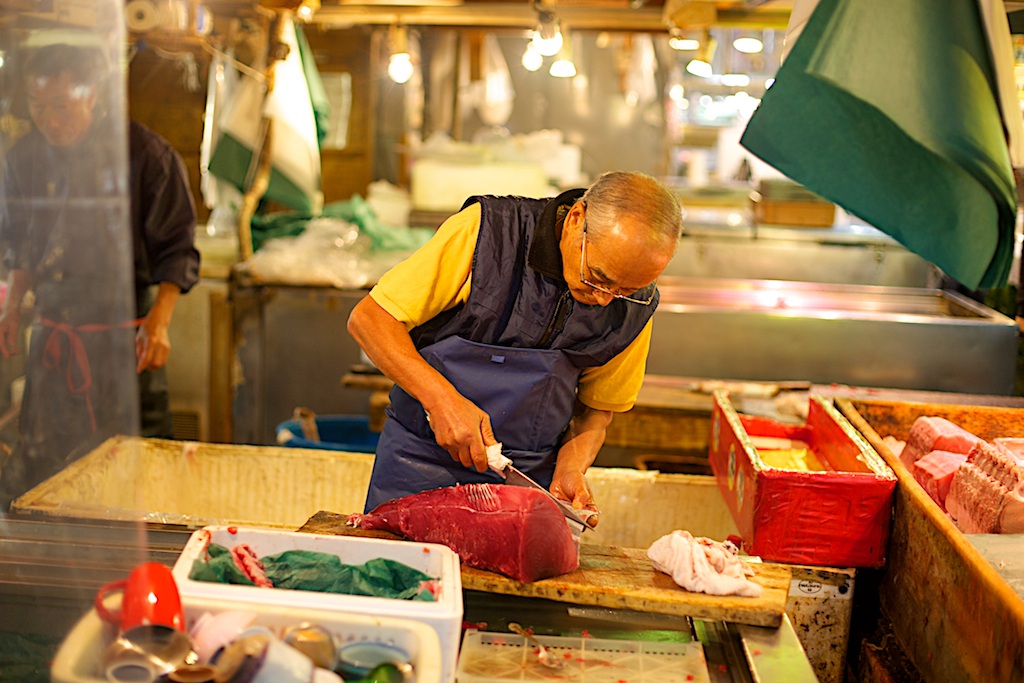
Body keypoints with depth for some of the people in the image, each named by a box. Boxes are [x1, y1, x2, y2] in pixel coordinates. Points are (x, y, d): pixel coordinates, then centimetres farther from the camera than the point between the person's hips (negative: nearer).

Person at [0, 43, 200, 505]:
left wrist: (159, 320, -16)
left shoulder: (146, 154, -9)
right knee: (38, 460, 7)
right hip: (52, 334, 4)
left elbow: (177, 250, -6)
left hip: (124, 335, -4)